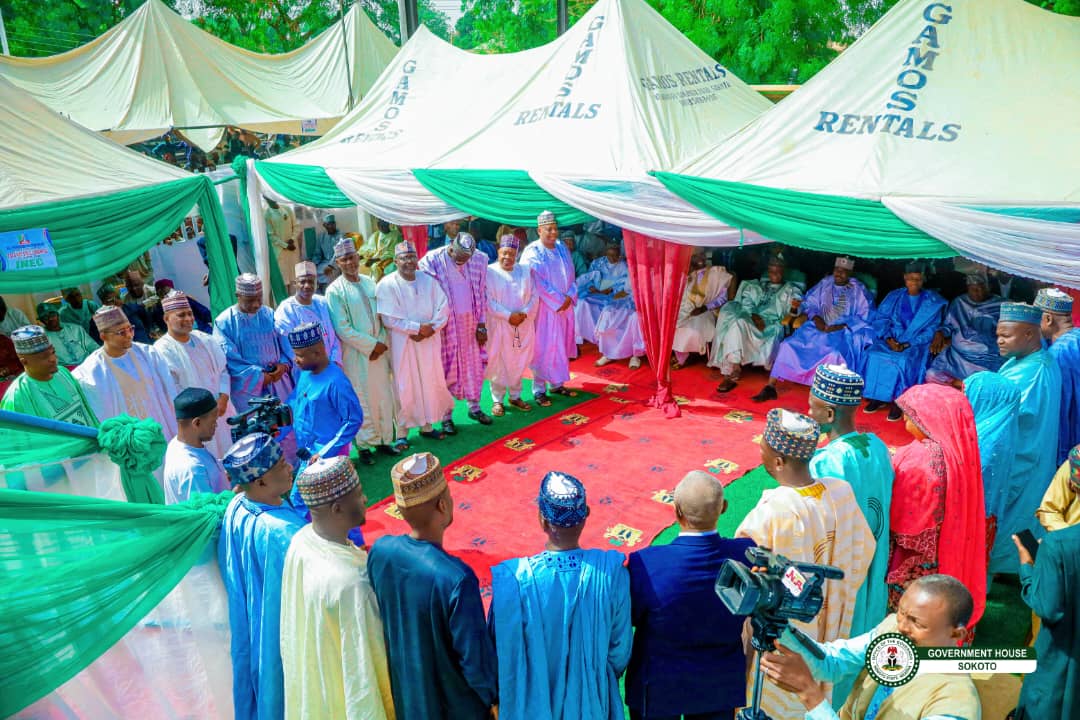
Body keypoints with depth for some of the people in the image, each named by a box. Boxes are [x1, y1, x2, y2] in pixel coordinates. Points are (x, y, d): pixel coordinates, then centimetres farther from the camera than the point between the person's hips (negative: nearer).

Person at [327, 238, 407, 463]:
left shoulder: (370, 283, 8)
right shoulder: (335, 291, -8)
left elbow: (382, 316, 10)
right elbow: (342, 328, -14)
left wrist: (382, 343, -4)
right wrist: (371, 346, -14)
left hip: (378, 351, 5)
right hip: (355, 354, -5)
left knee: (385, 396, 9)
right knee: (362, 400, 2)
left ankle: (385, 439, 23)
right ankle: (365, 446, 14)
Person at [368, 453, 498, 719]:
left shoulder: (380, 550, -19)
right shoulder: (456, 579, -36)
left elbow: (376, 615, -1)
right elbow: (476, 658, -24)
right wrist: (495, 695, -5)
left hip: (404, 688, 5)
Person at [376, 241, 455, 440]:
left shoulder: (428, 280, 5)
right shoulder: (387, 285, -10)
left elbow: (443, 307, 2)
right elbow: (389, 318, -16)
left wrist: (431, 328, -13)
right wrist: (418, 327, -15)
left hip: (429, 341, 4)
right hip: (403, 344, -4)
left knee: (430, 382, 11)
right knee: (405, 386, 1)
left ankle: (426, 425, 27)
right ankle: (401, 432, 12)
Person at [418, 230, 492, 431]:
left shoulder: (479, 259, -4)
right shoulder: (432, 261, -14)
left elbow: (482, 294, 3)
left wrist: (482, 324, 2)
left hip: (470, 323, 4)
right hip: (445, 325, -4)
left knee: (474, 365, 14)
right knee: (446, 369, 3)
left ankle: (474, 407, 31)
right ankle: (446, 416, 13)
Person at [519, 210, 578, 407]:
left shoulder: (562, 248, 8)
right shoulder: (532, 253, -11)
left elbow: (571, 275, 10)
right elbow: (539, 284, -16)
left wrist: (570, 297, -5)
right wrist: (557, 301, -15)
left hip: (565, 307, 6)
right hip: (544, 308, -6)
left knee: (561, 345, 12)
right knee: (543, 348, -2)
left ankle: (556, 384, 26)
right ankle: (539, 390, 7)